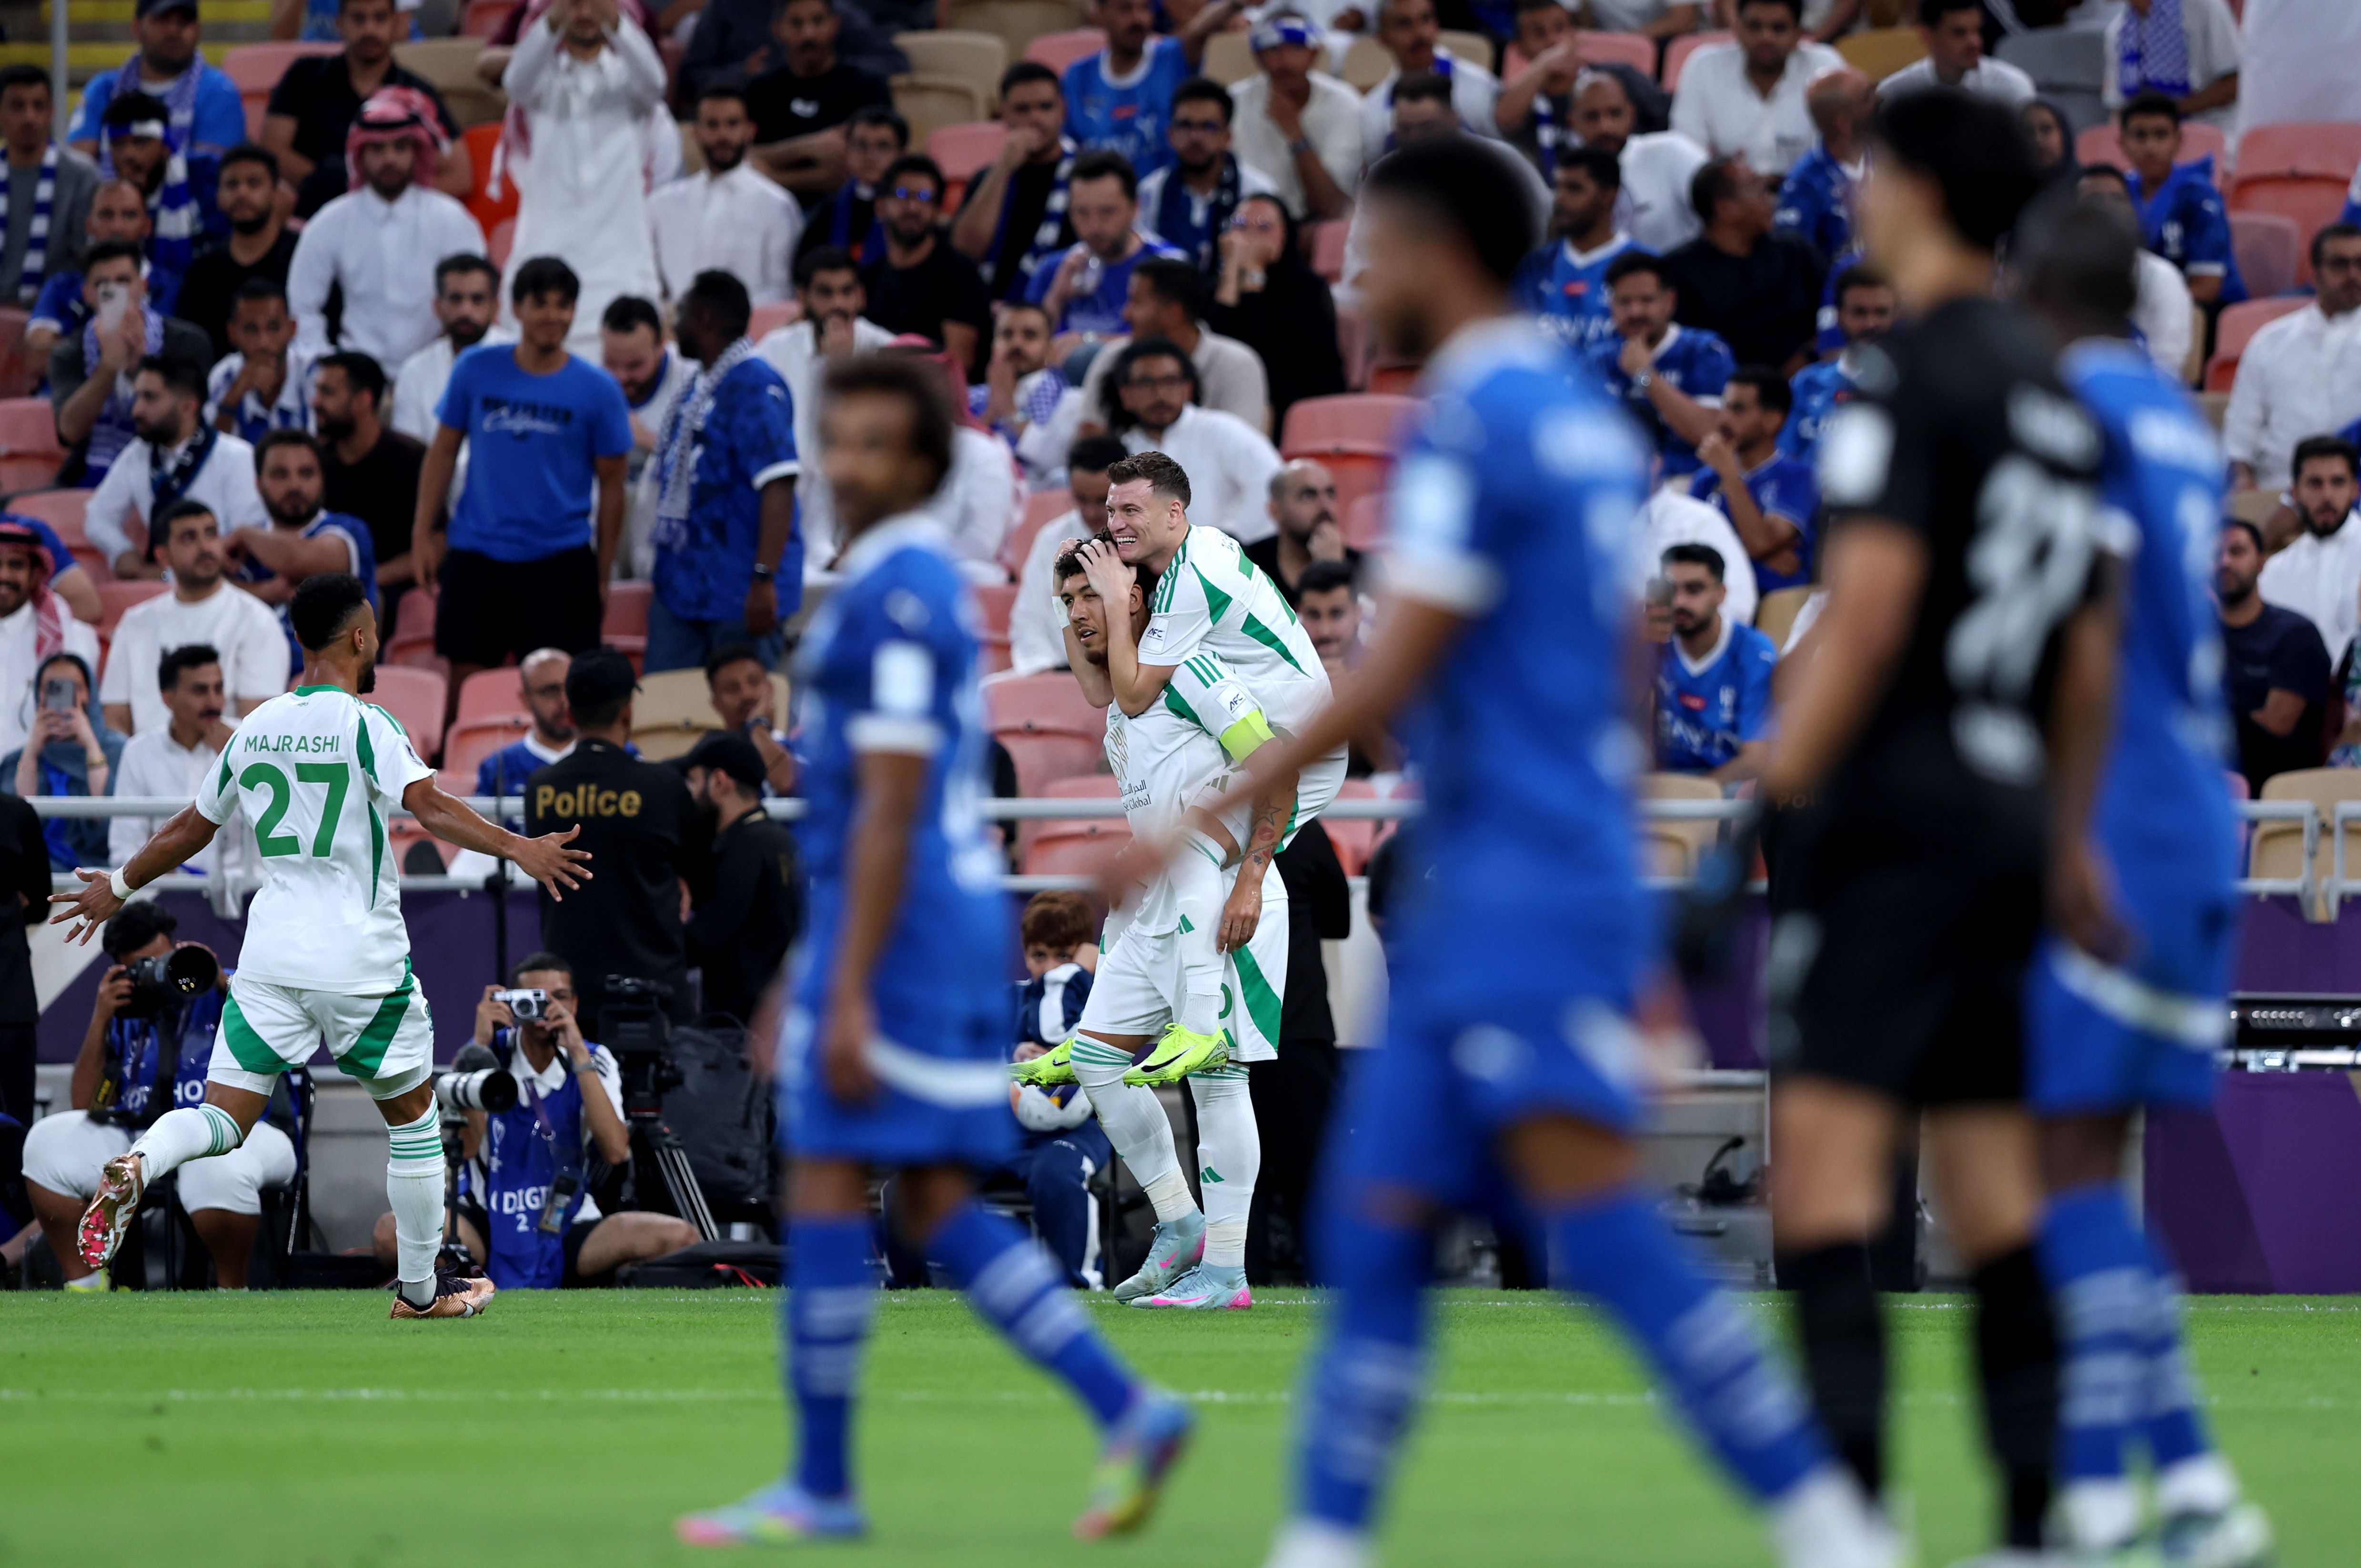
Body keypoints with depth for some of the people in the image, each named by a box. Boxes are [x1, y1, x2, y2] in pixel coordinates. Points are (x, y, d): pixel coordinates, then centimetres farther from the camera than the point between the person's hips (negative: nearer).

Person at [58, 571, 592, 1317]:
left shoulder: (256, 728, 10)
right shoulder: (364, 724, -8)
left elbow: (190, 829, 19)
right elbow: (429, 806, -24)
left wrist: (118, 888, 34)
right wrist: (517, 848, -30)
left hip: (270, 955, 4)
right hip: (361, 960, -4)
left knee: (224, 1116, 2)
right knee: (412, 1115, 14)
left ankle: (136, 1166, -30)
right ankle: (420, 1289, 19)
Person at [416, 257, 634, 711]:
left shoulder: (597, 390, -1)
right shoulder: (476, 370, 2)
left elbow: (611, 486, 3)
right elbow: (443, 452, 9)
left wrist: (603, 572, 2)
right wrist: (422, 533, 4)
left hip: (561, 562, -1)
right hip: (476, 554, 1)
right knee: (465, 680, 3)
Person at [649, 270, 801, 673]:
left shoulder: (754, 386, -16)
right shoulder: (700, 388, 15)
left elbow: (778, 485, -24)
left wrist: (765, 579, -29)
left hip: (738, 595, -10)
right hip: (682, 587, 10)